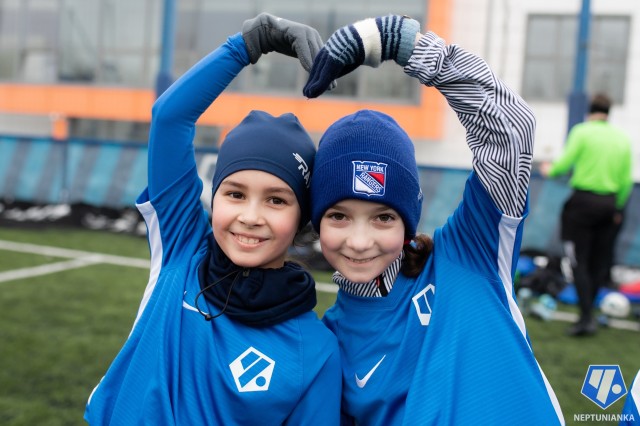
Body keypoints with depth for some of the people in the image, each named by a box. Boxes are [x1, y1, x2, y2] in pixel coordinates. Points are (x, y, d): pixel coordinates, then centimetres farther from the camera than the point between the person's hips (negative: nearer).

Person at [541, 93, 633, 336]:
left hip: (584, 200, -4)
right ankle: (589, 310, 18)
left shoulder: (582, 132, -5)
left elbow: (565, 163, -8)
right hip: (609, 204, 4)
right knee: (598, 262, 11)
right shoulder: (623, 139, 7)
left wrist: (550, 171, 13)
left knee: (580, 262, -2)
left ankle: (586, 318, -9)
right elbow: (626, 180, 8)